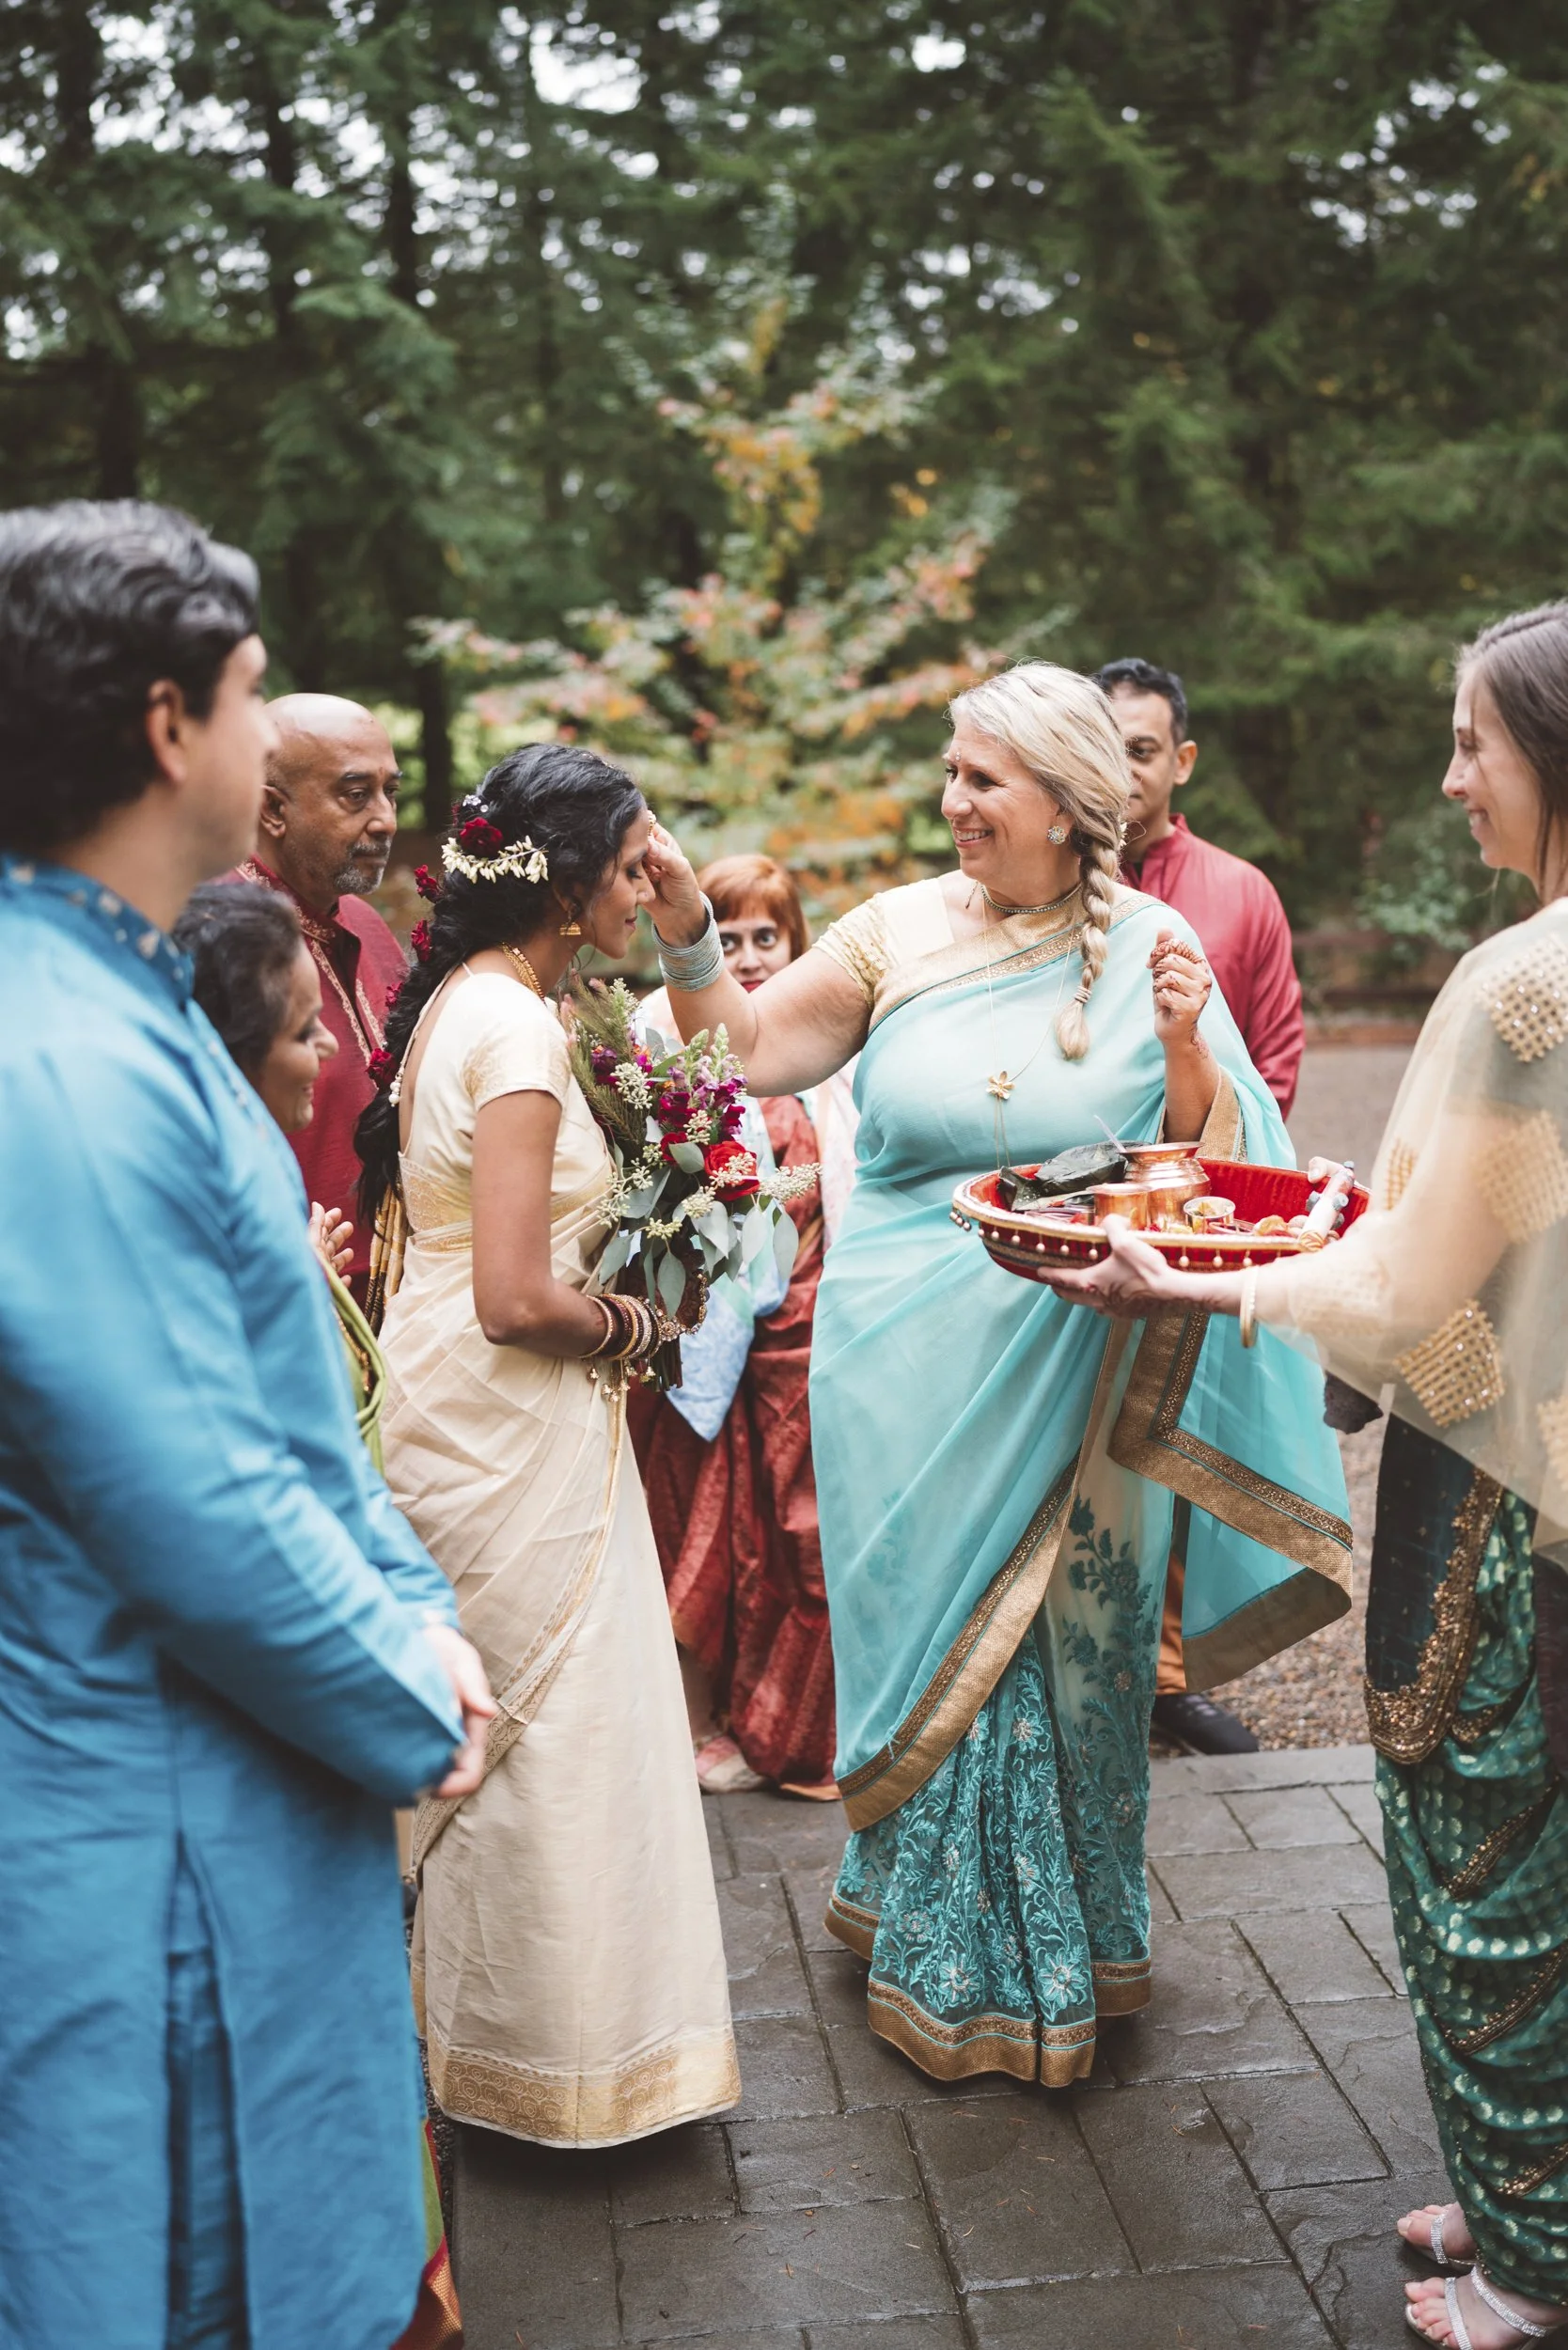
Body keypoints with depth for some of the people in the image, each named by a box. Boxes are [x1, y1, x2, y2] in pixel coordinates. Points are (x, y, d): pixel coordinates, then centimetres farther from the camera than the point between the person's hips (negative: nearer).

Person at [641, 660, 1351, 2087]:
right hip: (912, 1363, 1)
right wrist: (684, 926, -9)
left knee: (1065, 1642, 9)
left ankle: (1069, 1942, 34)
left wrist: (1185, 1046, -19)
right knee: (933, 1640, 11)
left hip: (1075, 1370, -1)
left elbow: (1209, 1160, -2)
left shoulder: (1150, 947, -1)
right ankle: (947, 1958, 33)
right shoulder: (901, 930, 0)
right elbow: (748, 1051, 2)